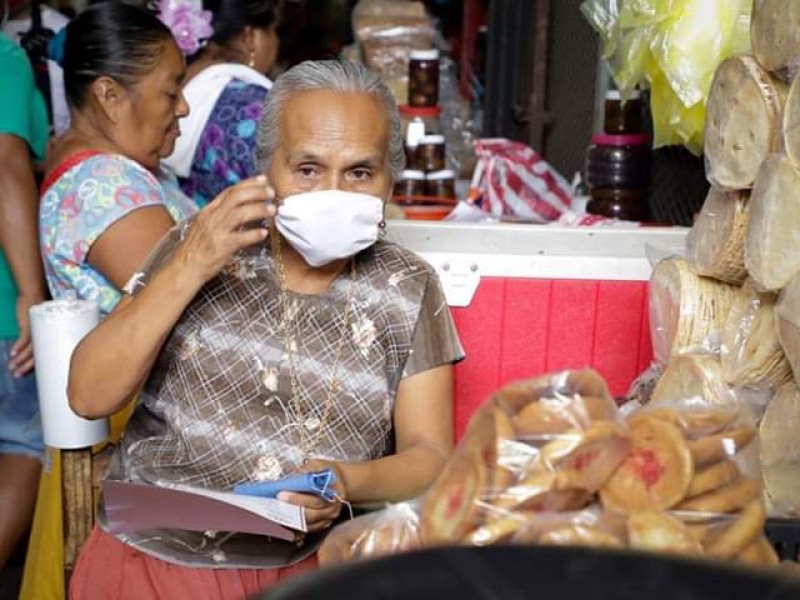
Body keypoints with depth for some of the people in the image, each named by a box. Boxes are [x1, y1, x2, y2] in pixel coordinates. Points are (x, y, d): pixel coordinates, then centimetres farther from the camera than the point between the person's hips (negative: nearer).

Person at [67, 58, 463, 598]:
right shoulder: (198, 248, 2)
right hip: (156, 553, -1)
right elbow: (89, 396, -4)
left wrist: (348, 482, -19)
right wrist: (189, 268, -14)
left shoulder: (407, 290, 2)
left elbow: (430, 456, 1)